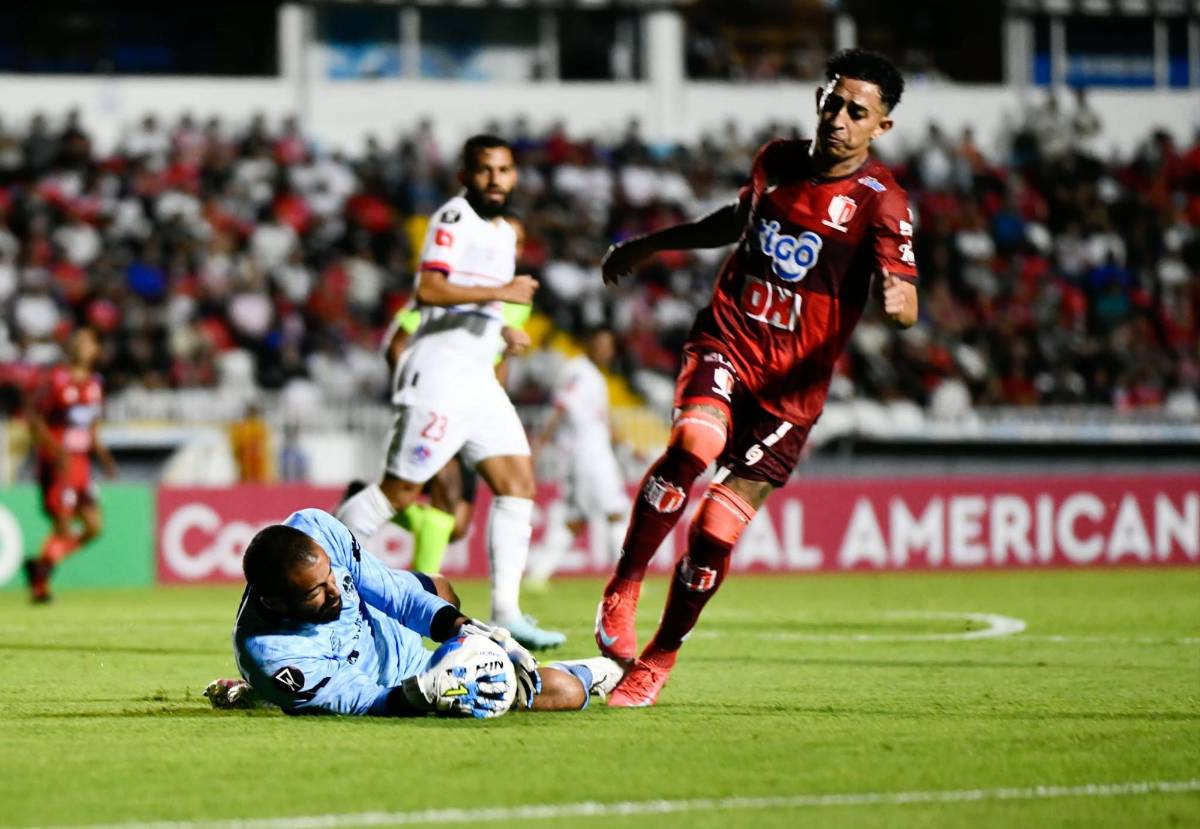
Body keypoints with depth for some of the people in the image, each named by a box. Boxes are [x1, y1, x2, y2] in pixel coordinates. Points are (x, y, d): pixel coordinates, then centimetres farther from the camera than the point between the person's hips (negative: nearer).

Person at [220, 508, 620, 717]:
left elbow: (385, 586, -12)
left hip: (398, 641, 6)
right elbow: (365, 701, -31)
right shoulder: (269, 655, -40)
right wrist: (418, 695, -48)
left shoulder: (313, 528, -27)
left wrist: (457, 625, -21)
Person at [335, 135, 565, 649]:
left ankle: (506, 611, -4)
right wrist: (500, 292, -23)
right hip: (439, 377, -9)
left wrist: (502, 331, 15)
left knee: (518, 482, -1)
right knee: (399, 491, -7)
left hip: (478, 380, 9)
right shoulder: (454, 217, -9)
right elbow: (429, 290, -23)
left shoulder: (505, 232, 19)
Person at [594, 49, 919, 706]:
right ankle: (623, 589, -17)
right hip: (726, 344, 2)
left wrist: (899, 298, -44)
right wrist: (649, 245, 35)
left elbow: (905, 303, -19)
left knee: (713, 535, -5)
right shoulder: (775, 161, 6)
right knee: (696, 441, -32)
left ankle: (659, 657, 18)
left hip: (791, 386, -2)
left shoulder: (878, 202, -8)